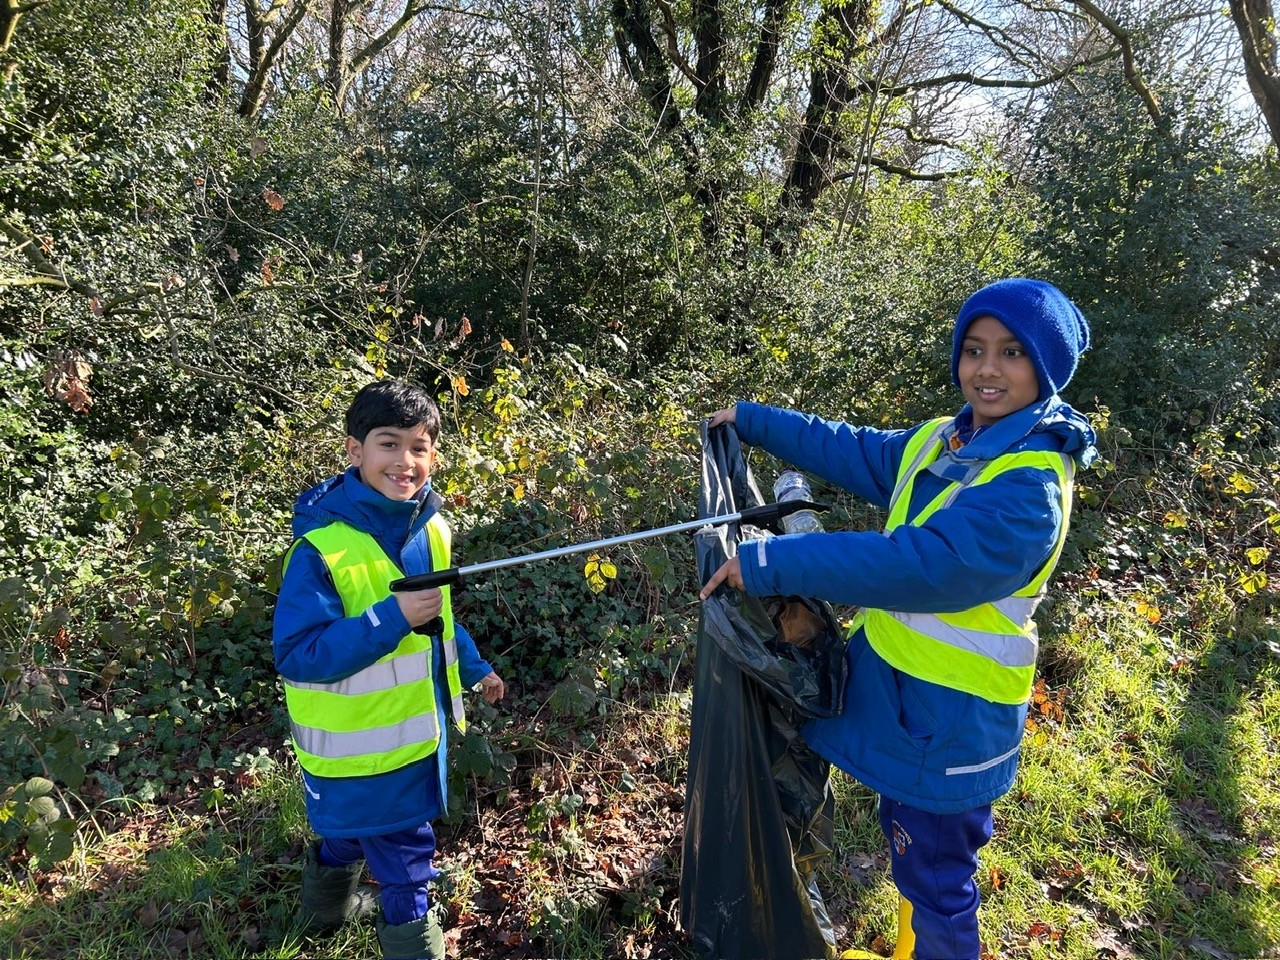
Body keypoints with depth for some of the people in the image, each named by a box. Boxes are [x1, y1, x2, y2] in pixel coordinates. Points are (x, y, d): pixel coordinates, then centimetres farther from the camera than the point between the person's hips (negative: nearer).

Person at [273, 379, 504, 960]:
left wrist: (473, 667, 16)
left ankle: (325, 908, 56)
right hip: (359, 745, -7)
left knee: (351, 829, 30)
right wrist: (390, 619, -36)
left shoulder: (431, 529, -2)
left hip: (421, 729, 8)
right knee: (405, 858, 5)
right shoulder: (321, 548, -25)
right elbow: (297, 655, -28)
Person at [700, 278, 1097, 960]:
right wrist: (753, 421, 14)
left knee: (934, 876, 12)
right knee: (914, 851, 28)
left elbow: (922, 563, -34)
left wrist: (771, 563, -35)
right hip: (899, 687, 8)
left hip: (949, 723, -8)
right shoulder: (943, 441, 1)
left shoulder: (1031, 488, -25)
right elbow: (856, 453, 13)